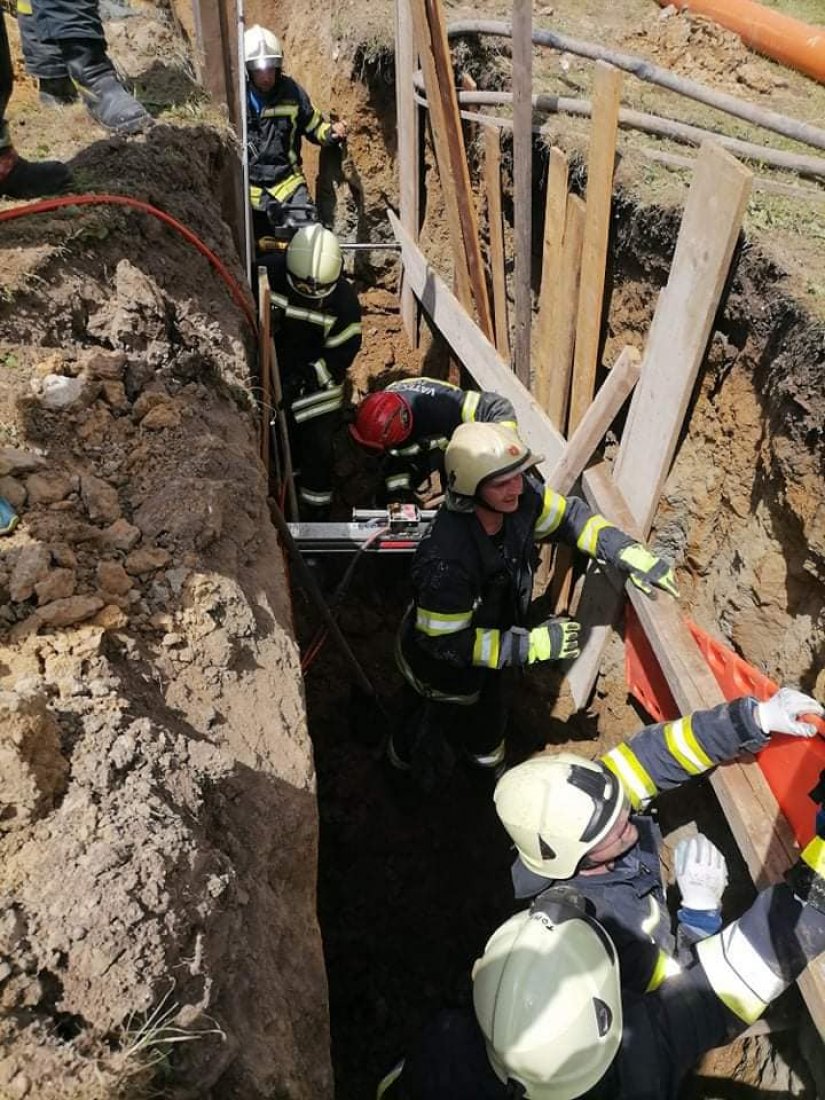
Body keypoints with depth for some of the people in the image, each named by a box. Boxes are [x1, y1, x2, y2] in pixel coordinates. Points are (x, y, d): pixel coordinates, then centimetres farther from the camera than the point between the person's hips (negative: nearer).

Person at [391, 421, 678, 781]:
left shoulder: (520, 496, -27)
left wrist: (629, 553, -17)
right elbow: (445, 642, -33)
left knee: (488, 723, 34)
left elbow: (568, 516, -7)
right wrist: (532, 645, -31)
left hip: (484, 643, 6)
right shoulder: (444, 561, -46)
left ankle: (484, 751, 67)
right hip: (439, 662, -5)